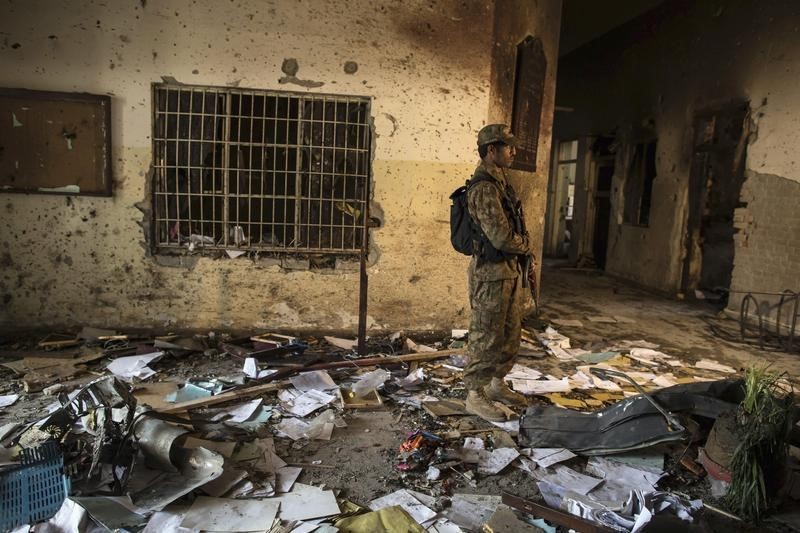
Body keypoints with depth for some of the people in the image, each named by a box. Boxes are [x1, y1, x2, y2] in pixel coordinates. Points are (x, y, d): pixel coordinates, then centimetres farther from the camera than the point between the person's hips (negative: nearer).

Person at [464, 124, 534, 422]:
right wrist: (525, 247, -5)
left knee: (511, 332, 18)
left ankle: (497, 385, 32)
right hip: (491, 273, -10)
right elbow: (501, 236, -24)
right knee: (486, 336, -1)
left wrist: (523, 253, 8)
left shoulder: (500, 182, 14)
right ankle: (475, 396, 12)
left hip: (510, 271, 10)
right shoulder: (484, 188, -19)